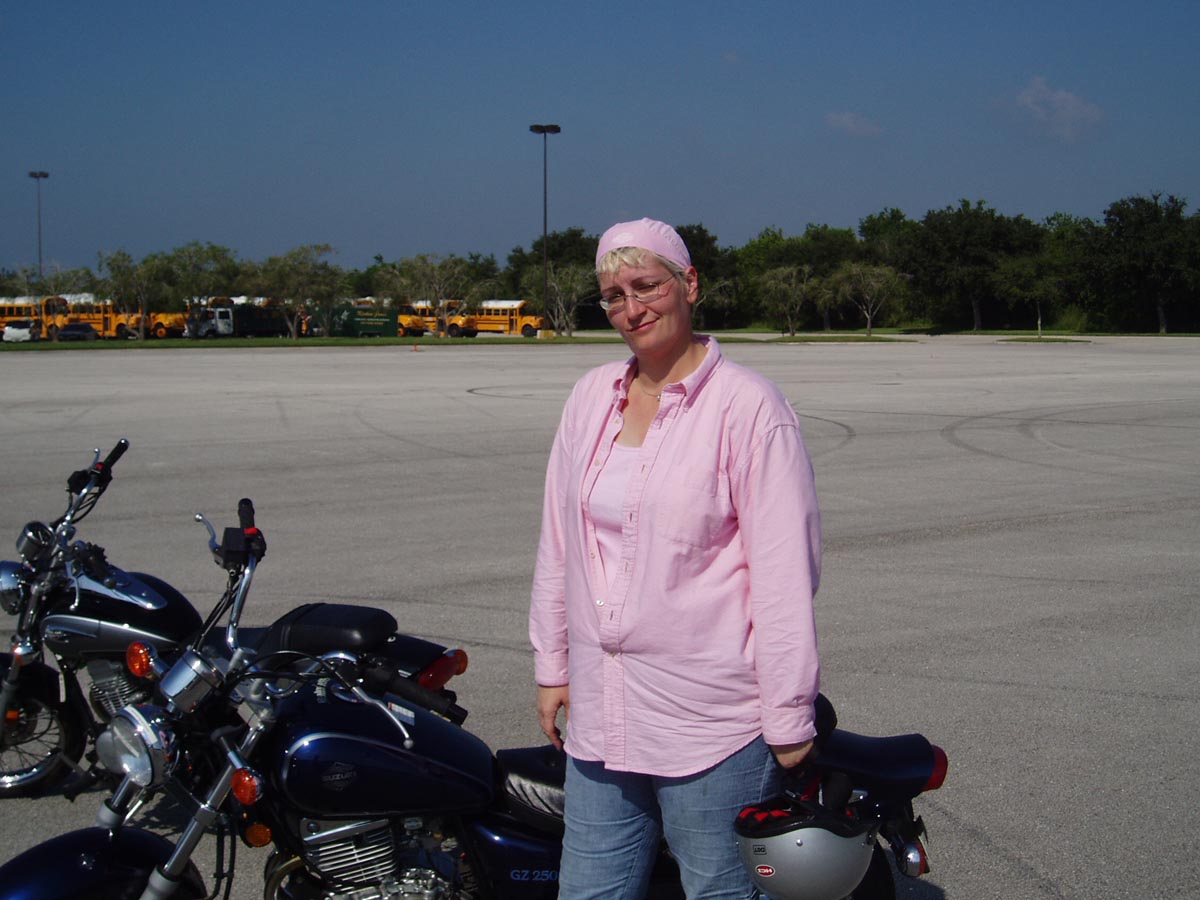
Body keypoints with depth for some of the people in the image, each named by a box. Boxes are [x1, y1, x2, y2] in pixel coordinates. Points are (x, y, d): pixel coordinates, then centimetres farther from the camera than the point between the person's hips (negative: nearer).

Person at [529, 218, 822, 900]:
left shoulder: (748, 404, -10)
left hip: (711, 724, -6)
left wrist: (789, 720, -11)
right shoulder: (592, 397, 9)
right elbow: (558, 542, 16)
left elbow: (785, 572, -11)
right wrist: (552, 665, 16)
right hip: (600, 714, 6)